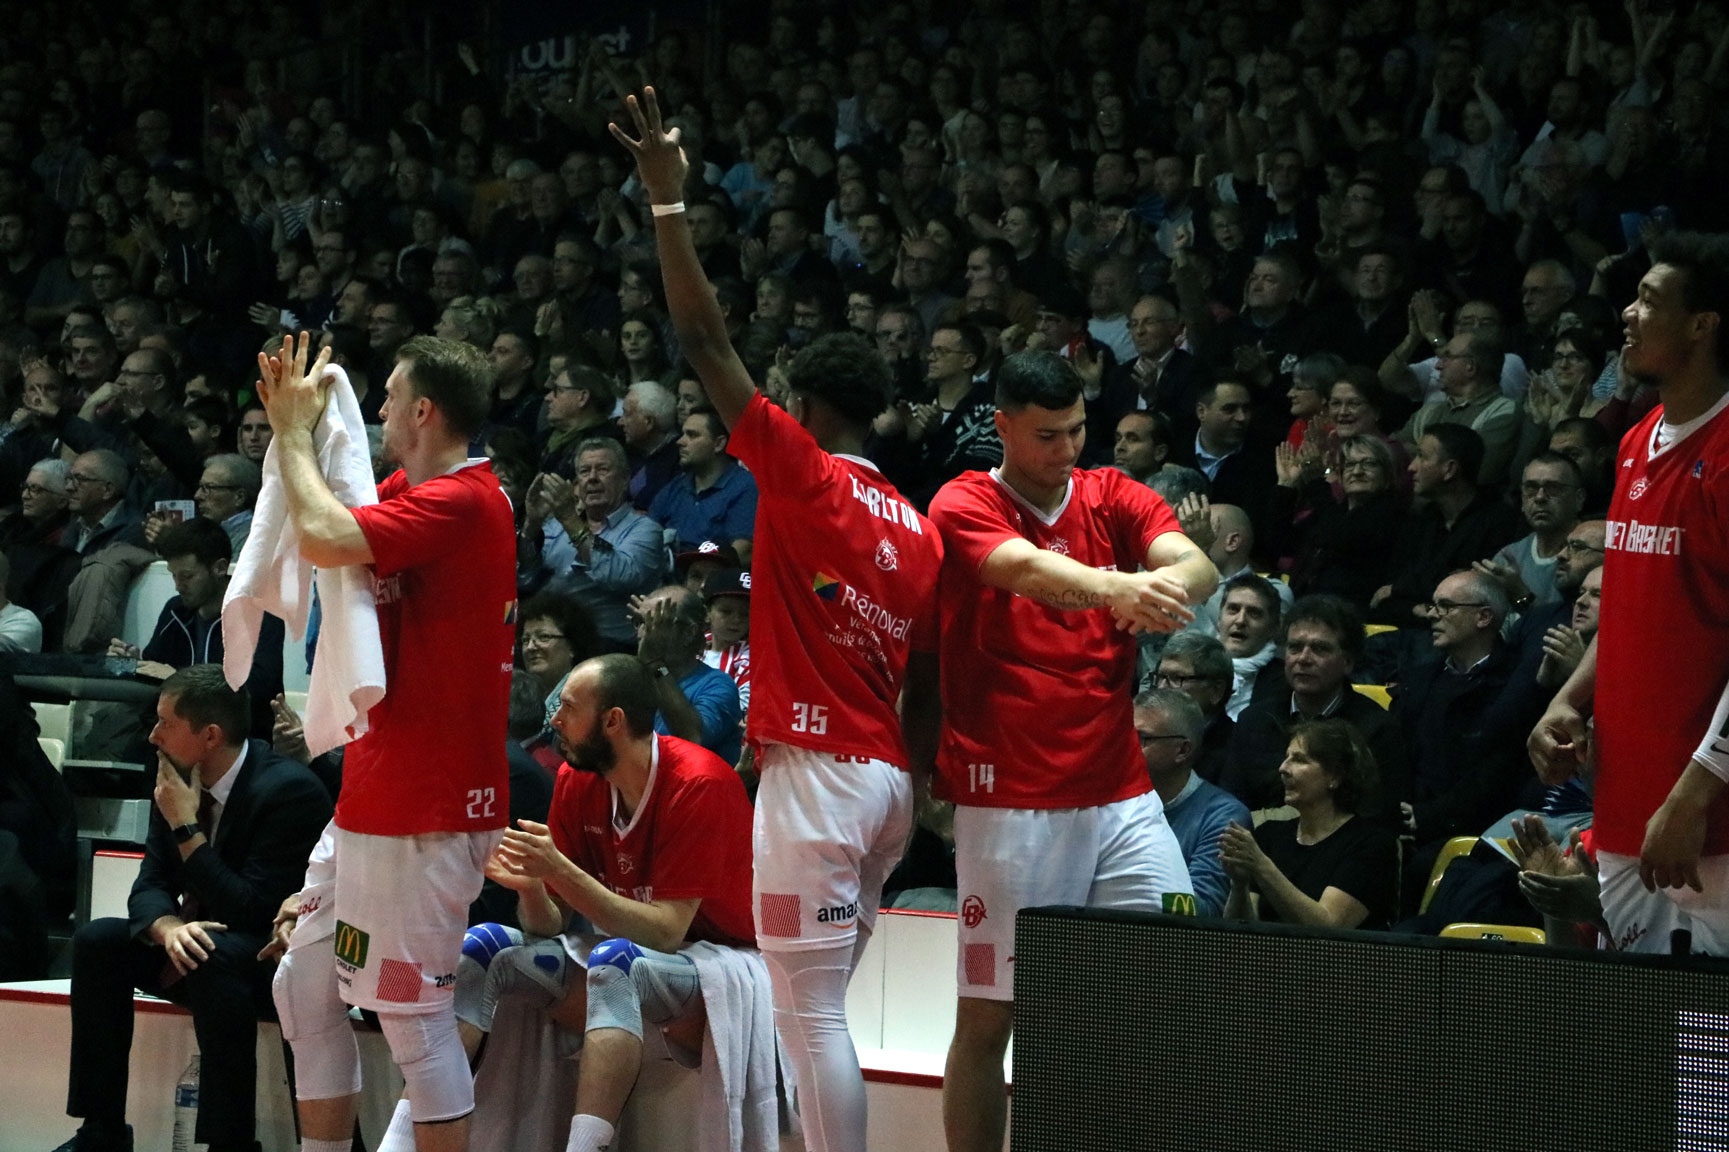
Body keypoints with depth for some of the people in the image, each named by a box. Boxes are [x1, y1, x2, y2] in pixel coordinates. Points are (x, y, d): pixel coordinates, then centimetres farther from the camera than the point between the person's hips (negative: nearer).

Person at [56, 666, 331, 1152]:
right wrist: (168, 926, -22)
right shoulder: (176, 780, 0)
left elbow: (254, 911, -25)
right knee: (97, 940, -12)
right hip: (198, 949, 7)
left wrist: (188, 829, -24)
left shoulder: (291, 790, -22)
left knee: (218, 953, -36)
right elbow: (151, 883, 2)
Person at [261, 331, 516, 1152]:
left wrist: (294, 430, -14)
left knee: (415, 1019, -7)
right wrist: (292, 425, 9)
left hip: (425, 807, -11)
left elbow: (323, 539, -29)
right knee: (305, 986, 16)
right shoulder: (411, 493, 14)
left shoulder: (459, 501, -18)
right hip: (376, 796, 11)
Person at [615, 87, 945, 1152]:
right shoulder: (919, 530, 12)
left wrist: (668, 200, -8)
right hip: (888, 779, 8)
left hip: (817, 773, -8)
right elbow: (926, 684, 14)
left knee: (811, 1016, -6)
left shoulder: (803, 473, -7)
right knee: (824, 1013, 15)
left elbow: (705, 340, -10)